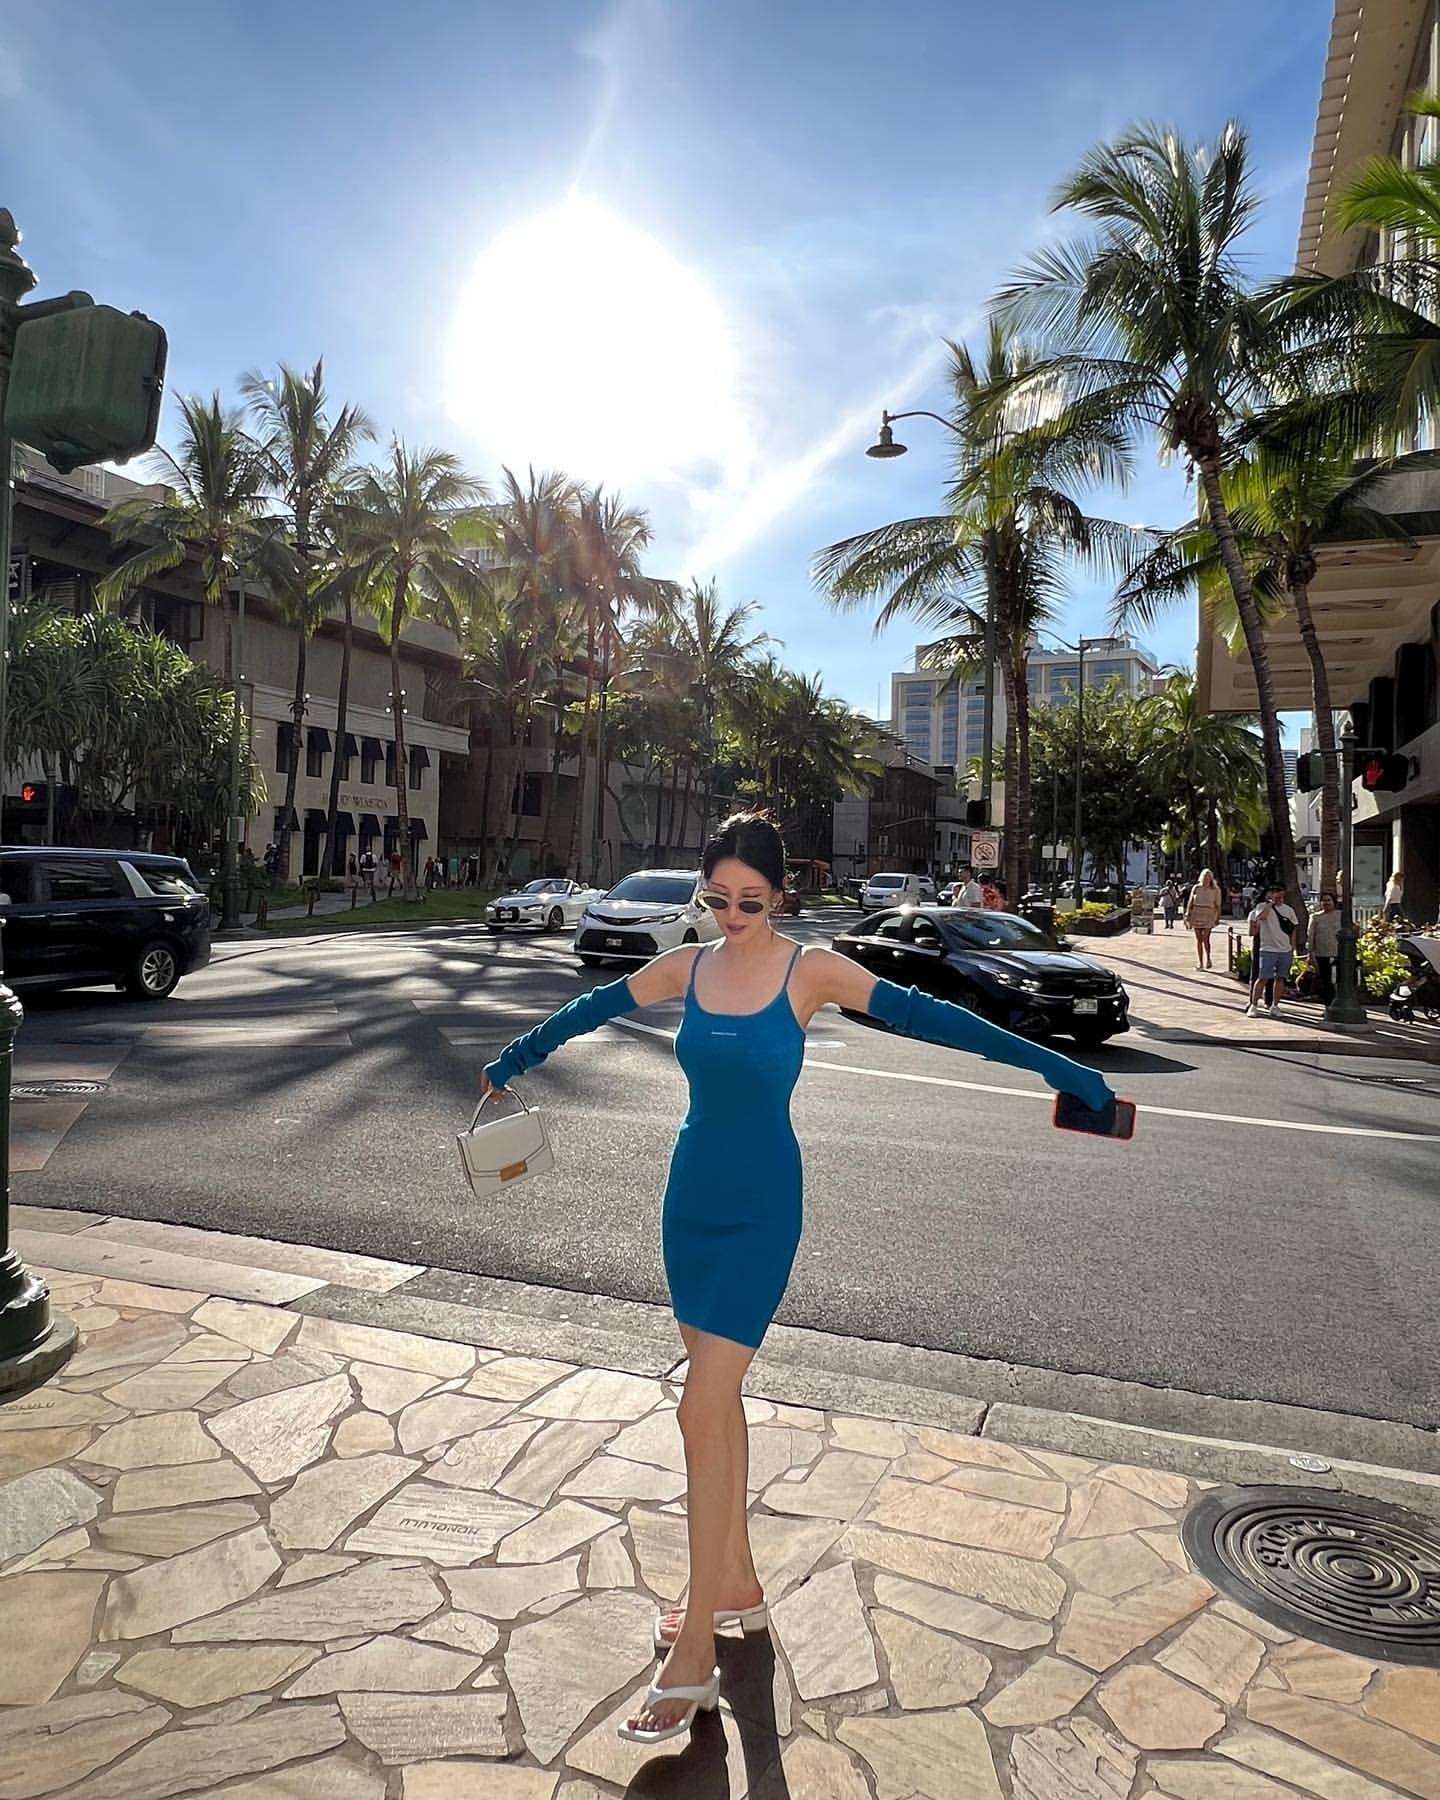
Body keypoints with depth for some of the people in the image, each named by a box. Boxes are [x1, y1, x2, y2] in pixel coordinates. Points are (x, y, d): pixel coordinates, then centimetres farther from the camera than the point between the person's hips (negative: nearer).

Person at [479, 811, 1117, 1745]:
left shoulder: (811, 970, -11)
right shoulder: (685, 966, 1)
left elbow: (924, 1014, -14)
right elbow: (593, 1009, 15)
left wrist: (1053, 1065, -18)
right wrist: (513, 1060, 28)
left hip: (760, 1210, -5)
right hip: (691, 1194, 5)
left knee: (704, 1408, -8)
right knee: (719, 1397, 16)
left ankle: (694, 1661, 6)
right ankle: (738, 1584, 36)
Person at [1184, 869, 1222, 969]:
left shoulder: (1215, 890, 1)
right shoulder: (1196, 888, 5)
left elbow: (1218, 905, 4)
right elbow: (1190, 902, 7)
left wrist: (1218, 918, 2)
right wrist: (1187, 915, 1)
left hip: (1208, 916, -2)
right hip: (1196, 915, 2)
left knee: (1205, 939, -12)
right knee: (1198, 939, 4)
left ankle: (1208, 960, 3)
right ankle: (1200, 962, 9)